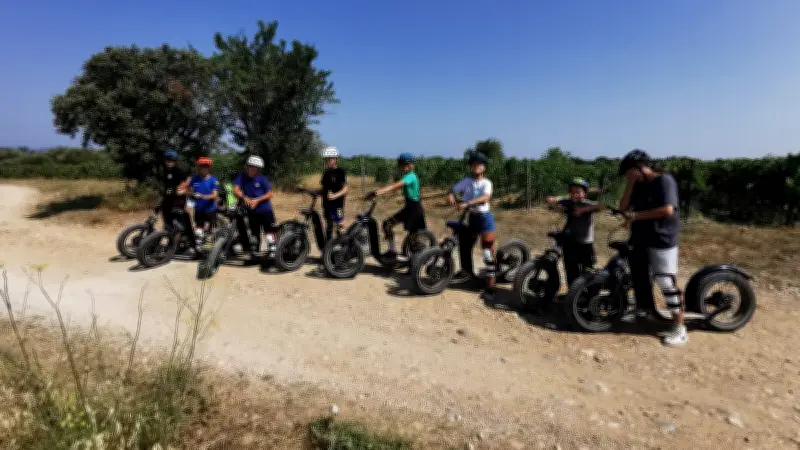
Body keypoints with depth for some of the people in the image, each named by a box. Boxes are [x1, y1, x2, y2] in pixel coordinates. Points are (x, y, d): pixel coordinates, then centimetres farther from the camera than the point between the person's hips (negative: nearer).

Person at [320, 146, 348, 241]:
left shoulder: (341, 172, -9)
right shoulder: (326, 172, 11)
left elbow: (345, 189, -17)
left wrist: (334, 196, -30)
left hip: (337, 204, -6)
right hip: (326, 204, 6)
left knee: (338, 226, -1)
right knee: (328, 226, 13)